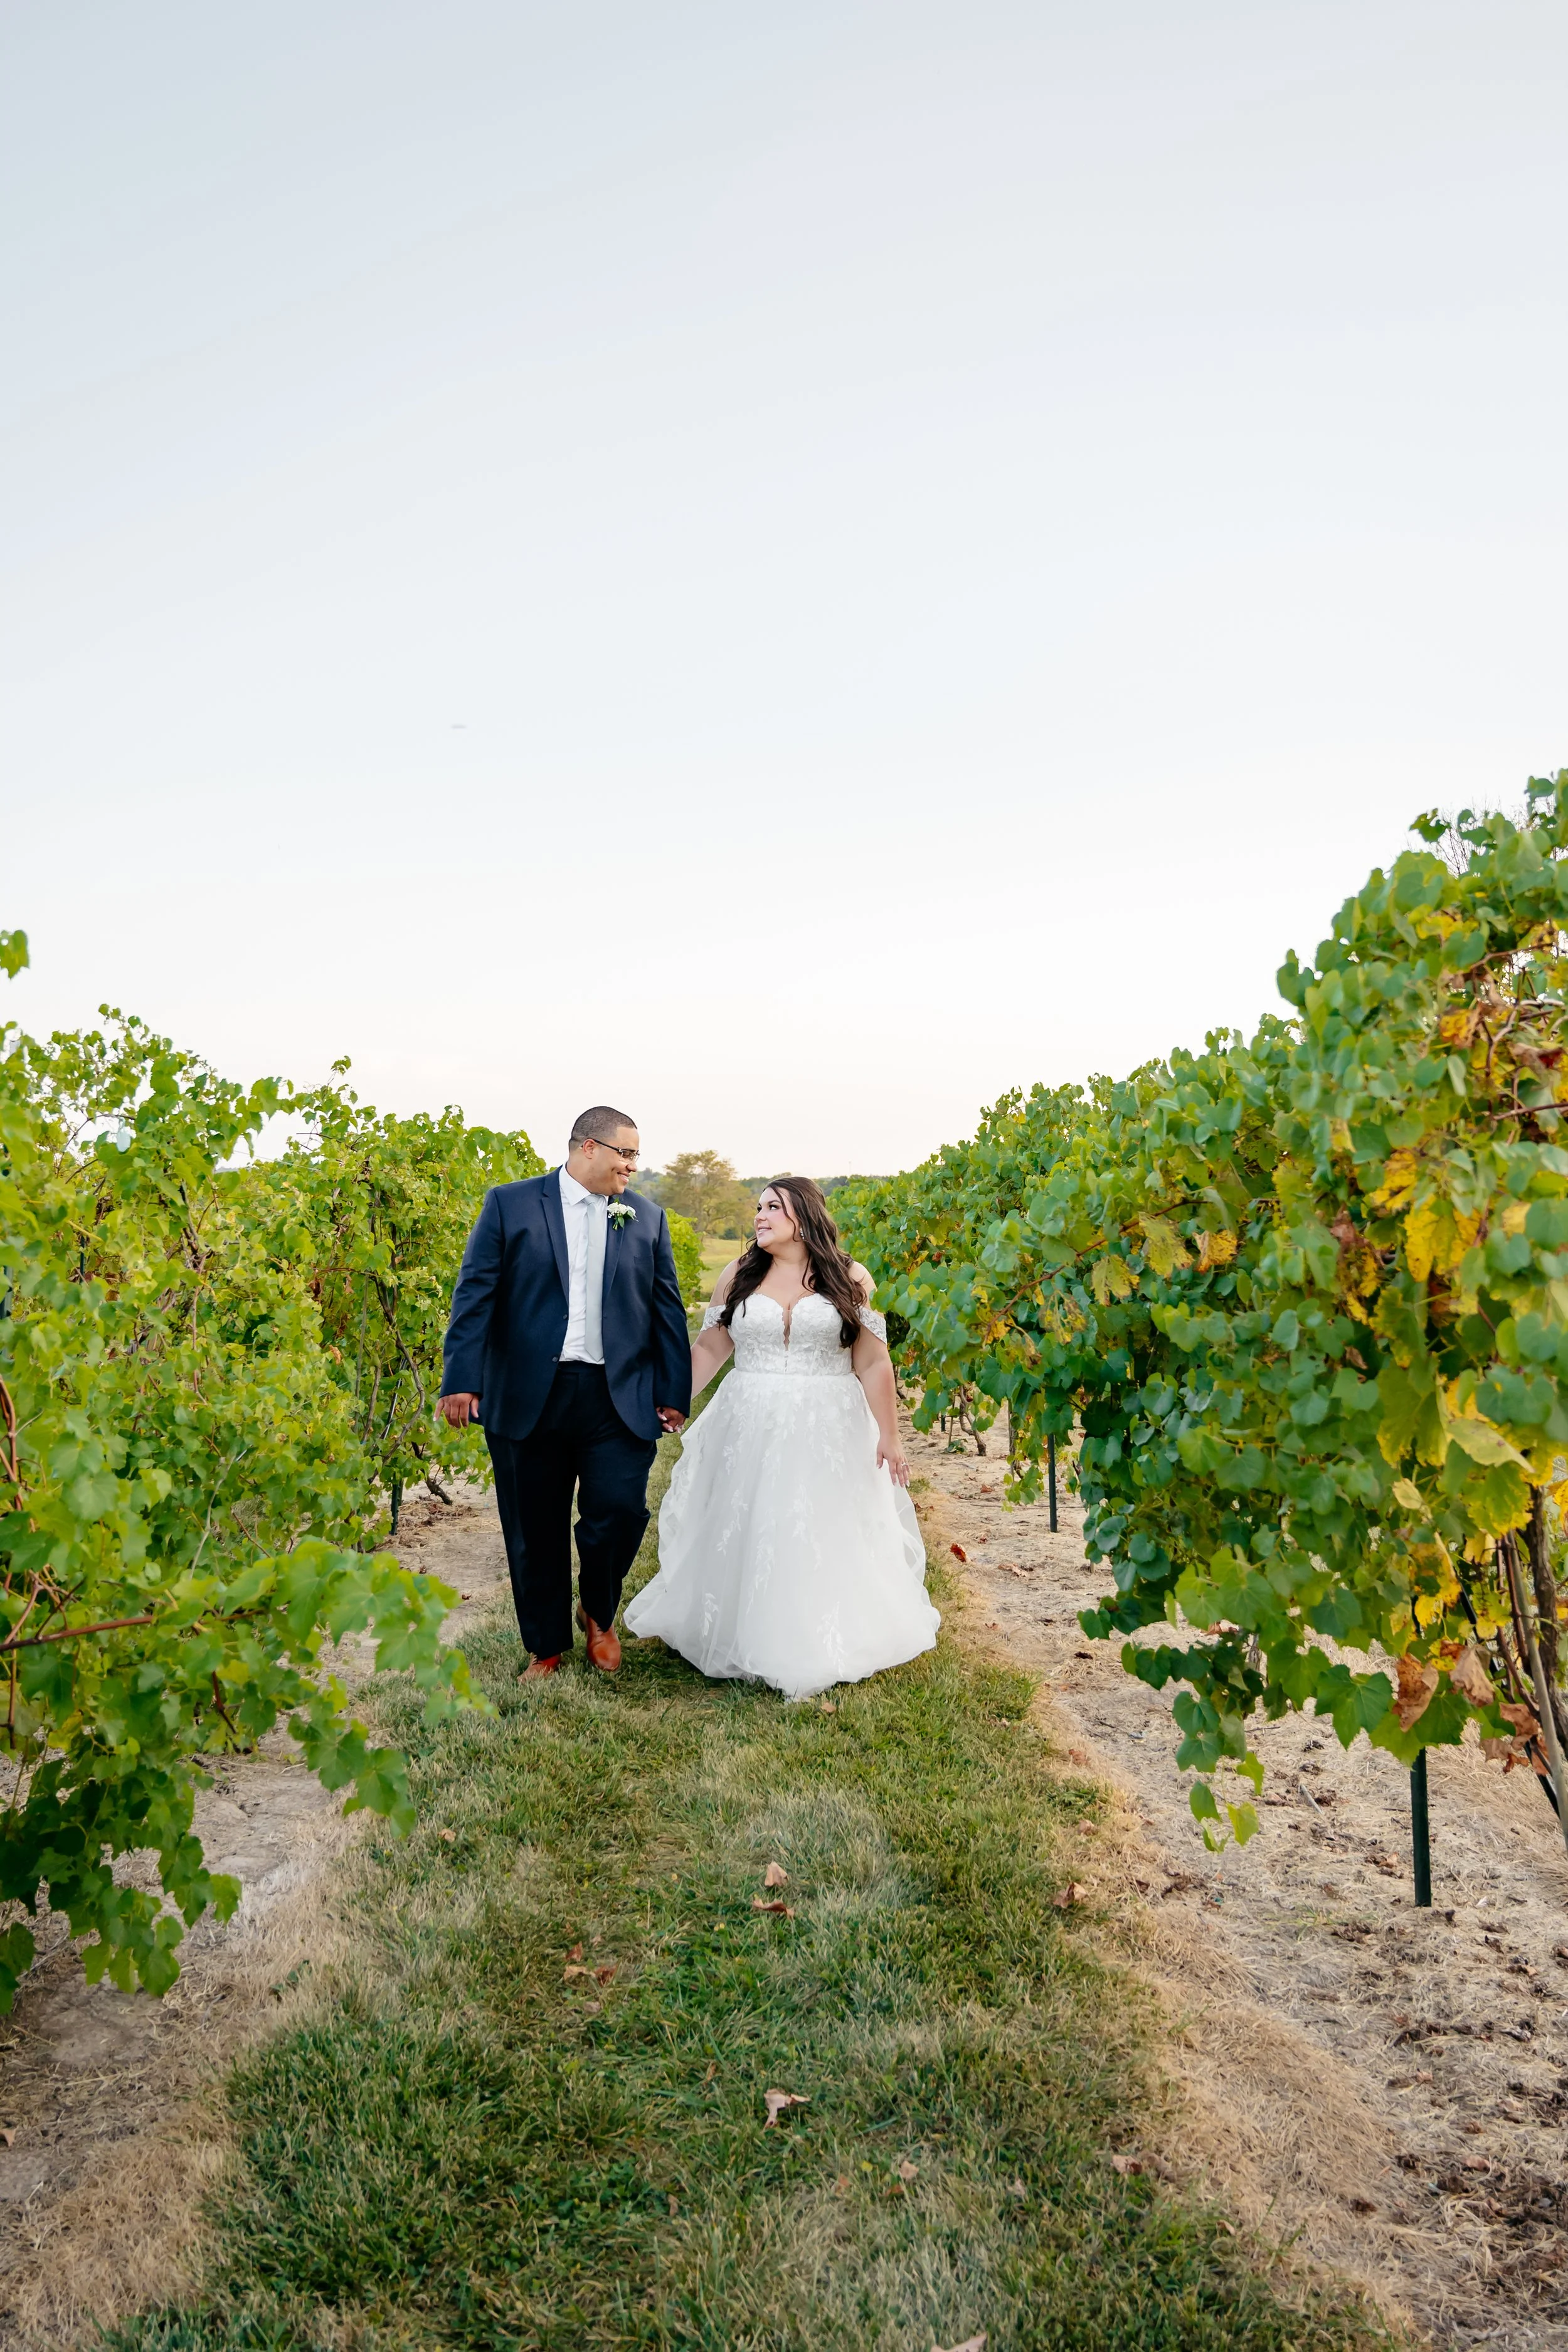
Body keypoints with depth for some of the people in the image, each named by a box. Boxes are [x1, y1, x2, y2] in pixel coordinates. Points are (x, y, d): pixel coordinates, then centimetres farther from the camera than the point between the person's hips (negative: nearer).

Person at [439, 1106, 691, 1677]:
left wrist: (674, 1392, 5)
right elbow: (475, 1295, -3)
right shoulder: (510, 1204, 2)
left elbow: (667, 1309, 10)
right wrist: (462, 1380, -10)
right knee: (535, 1531, 8)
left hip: (619, 1399, 1)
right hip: (527, 1396, -1)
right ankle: (546, 1645, 29)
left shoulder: (648, 1218, 10)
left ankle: (599, 1614, 22)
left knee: (620, 1511, -9)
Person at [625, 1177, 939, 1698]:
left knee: (826, 1543, 2)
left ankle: (824, 1651, 15)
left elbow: (873, 1364, -2)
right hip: (749, 1432, 2)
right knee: (745, 1539, 7)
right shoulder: (738, 1276, 6)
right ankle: (747, 1641, 22)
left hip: (829, 1435, -2)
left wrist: (889, 1436, -4)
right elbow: (710, 1349, 8)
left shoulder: (850, 1280, -1)